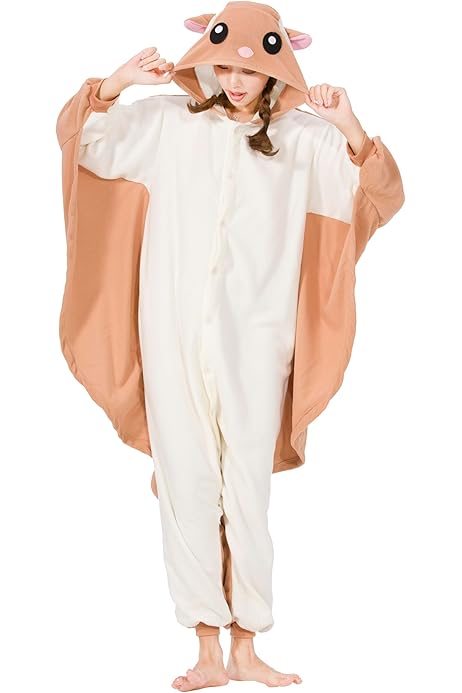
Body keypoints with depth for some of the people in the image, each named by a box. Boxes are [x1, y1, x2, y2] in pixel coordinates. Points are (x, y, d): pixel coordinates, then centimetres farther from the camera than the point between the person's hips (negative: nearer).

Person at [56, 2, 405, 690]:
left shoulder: (303, 139, 4)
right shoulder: (168, 121, 6)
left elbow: (382, 198, 0)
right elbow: (80, 136, 9)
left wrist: (352, 130, -17)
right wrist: (116, 84, -8)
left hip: (255, 341, 0)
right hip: (174, 334, 1)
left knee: (248, 492, 3)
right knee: (187, 489, 2)